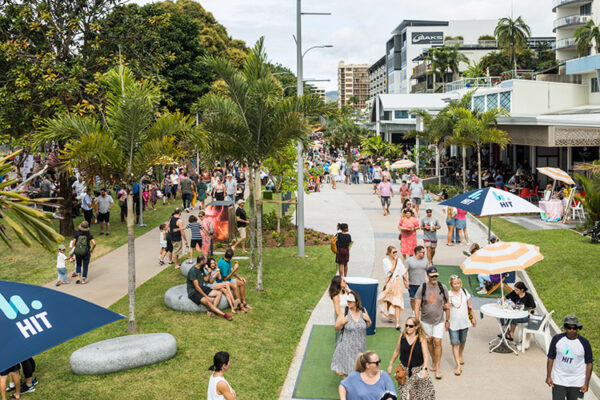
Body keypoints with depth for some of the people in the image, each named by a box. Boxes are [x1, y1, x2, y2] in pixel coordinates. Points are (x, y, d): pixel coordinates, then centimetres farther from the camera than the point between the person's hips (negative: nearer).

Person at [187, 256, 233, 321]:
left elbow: (205, 279, 22)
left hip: (202, 288, 9)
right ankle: (224, 314, -33)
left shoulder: (201, 268, 8)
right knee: (207, 301, -34)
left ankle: (212, 310, -24)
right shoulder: (193, 271, -19)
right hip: (193, 292, -9)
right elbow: (197, 287, -20)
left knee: (219, 293, -6)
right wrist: (206, 296, -19)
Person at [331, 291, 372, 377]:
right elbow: (337, 327, -6)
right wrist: (342, 322, -25)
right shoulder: (344, 311, -11)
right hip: (347, 345, -3)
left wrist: (368, 320, -9)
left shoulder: (363, 311, -2)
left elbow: (368, 326, 12)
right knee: (346, 367, 0)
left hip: (360, 345, 3)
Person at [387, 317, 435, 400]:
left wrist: (424, 369, -32)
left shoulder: (421, 339, -12)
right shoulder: (402, 336, -4)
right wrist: (391, 364, 13)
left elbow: (426, 355, -18)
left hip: (418, 369, -1)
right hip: (404, 369, 1)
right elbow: (397, 351, 9)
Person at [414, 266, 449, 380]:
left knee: (438, 342, -8)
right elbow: (417, 305, -11)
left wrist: (447, 320, 8)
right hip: (425, 320, 1)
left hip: (439, 320, -1)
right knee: (429, 341, 13)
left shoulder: (443, 287, -4)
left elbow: (446, 305, 5)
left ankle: (437, 368, 0)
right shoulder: (422, 288, -9)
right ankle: (433, 361, 35)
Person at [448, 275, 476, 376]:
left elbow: (469, 306, 8)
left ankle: (460, 356, 47)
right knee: (455, 344, -5)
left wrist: (473, 318, 11)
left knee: (462, 341, 20)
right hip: (453, 323, -3)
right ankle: (458, 366, -2)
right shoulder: (448, 295, -11)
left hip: (464, 322, 3)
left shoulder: (465, 292, -1)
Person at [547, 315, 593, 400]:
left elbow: (589, 363, -1)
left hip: (577, 383, -1)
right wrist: (548, 376, -1)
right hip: (559, 380, 1)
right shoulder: (557, 339, -4)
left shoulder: (584, 342, -6)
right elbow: (551, 358, 3)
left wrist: (586, 383, -4)